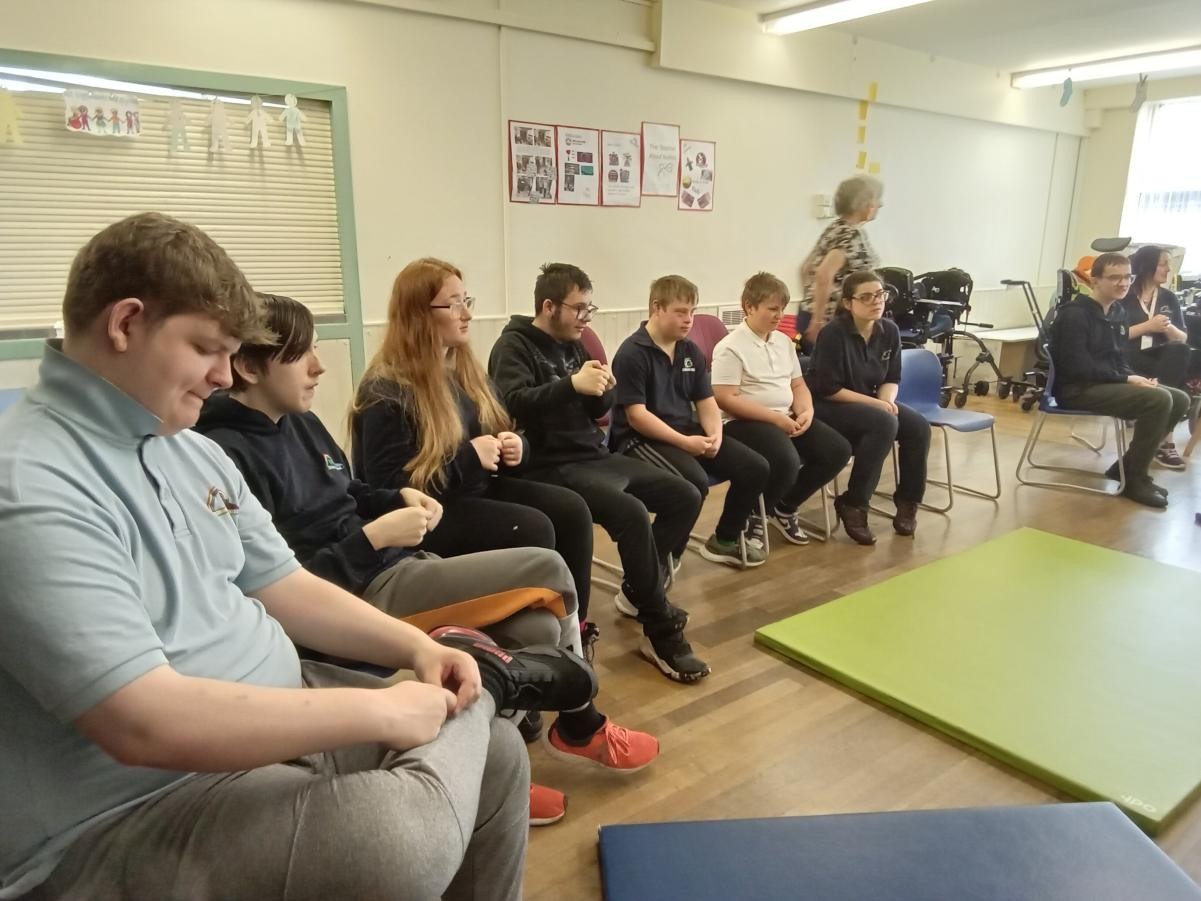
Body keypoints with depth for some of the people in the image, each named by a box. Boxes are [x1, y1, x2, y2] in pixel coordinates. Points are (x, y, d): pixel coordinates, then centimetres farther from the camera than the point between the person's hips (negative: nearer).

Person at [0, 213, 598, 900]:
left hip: (277, 715, 8)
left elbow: (286, 588, 11)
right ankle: (484, 677, -7)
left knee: (499, 753, 1)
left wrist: (417, 646, -4)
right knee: (401, 844, -30)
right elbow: (144, 724, -29)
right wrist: (379, 709, -23)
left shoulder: (192, 450, 8)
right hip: (122, 816, -7)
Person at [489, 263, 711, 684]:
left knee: (685, 497, 6)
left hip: (596, 457, 9)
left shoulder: (573, 344, 16)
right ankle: (662, 634, -16)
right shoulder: (514, 345, -8)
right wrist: (572, 384, -36)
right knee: (632, 513, -31)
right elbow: (513, 403, -27)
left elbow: (598, 412, 16)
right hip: (553, 467, -9)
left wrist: (604, 390, -7)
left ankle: (637, 591, 18)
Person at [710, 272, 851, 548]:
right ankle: (754, 514, -2)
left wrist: (806, 412, -6)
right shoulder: (730, 348, -11)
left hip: (787, 417, 8)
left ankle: (784, 508, 11)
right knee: (787, 462, -33)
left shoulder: (783, 341, 13)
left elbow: (798, 385, 17)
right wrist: (776, 418, -20)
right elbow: (726, 399, -18)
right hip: (746, 421, -8)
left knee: (838, 451, -6)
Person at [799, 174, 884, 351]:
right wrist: (818, 321, -23)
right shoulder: (852, 234, -14)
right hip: (835, 320, -9)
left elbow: (806, 268, 19)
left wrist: (810, 301, 21)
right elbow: (824, 275, -27)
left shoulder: (837, 227, 13)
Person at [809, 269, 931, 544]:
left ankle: (907, 500, 4)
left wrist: (886, 401, -14)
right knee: (884, 424, -31)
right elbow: (828, 390, -20)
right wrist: (875, 403, -21)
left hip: (872, 403, 7)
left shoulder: (889, 330, 0)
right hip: (830, 407, -7)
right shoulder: (833, 334, -19)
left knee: (919, 427, -16)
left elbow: (892, 379, 8)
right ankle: (852, 505, -20)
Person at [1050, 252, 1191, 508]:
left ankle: (1127, 466, 9)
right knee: (1159, 400, -24)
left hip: (1107, 383, 10)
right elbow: (1076, 366, -21)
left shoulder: (1115, 314, 16)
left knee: (1180, 399, 3)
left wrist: (1136, 378, -3)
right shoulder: (1075, 314, -13)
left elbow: (1116, 359, 20)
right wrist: (1127, 380, -18)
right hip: (1077, 389, -10)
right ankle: (1134, 478, -9)